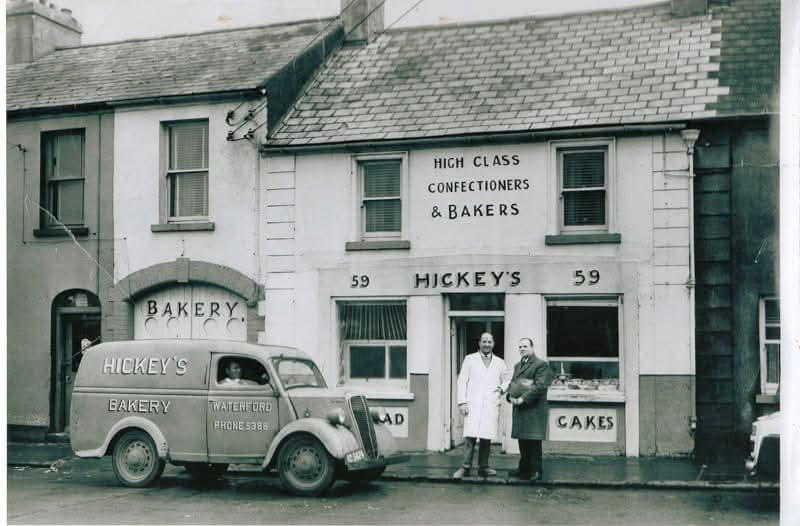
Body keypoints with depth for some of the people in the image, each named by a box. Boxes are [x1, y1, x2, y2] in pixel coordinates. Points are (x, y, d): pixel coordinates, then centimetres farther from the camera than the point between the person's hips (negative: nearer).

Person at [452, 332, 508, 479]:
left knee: (487, 437, 0)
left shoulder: (499, 363, 16)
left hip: (491, 405, 2)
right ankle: (466, 467, -7)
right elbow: (462, 381, 5)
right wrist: (462, 402, -4)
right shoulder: (470, 359, 10)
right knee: (470, 436, -11)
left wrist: (502, 388, 0)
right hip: (473, 404, -2)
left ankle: (483, 467, 8)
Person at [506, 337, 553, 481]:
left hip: (533, 409, -8)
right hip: (519, 409, 8)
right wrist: (510, 396, 1)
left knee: (533, 441, -5)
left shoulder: (541, 365, -6)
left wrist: (523, 398, -19)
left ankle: (535, 471, 0)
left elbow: (540, 386, -16)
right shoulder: (517, 366, 20)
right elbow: (512, 382, 22)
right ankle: (523, 468, 23)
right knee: (522, 440, 13)